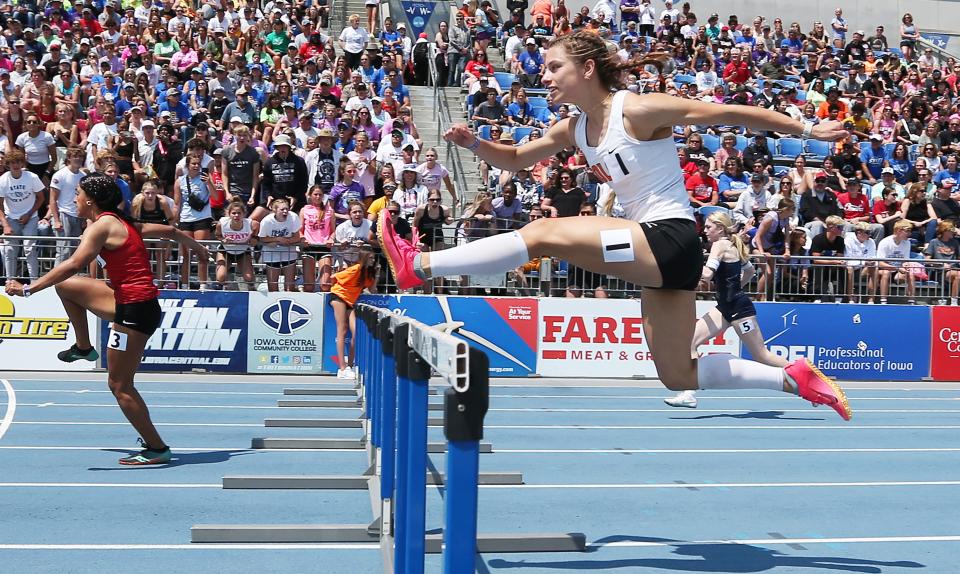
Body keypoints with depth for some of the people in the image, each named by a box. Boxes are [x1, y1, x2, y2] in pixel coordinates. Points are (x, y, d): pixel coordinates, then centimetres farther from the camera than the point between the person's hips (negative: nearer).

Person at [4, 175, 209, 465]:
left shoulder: (103, 225, -12)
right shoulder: (123, 222, 13)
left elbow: (74, 265, -23)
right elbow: (169, 231, 22)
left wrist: (28, 289, -23)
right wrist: (200, 249, 38)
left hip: (134, 311, -10)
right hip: (128, 302, 10)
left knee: (119, 386, -2)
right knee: (66, 286, 20)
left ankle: (157, 449, 5)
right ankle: (84, 348, 35)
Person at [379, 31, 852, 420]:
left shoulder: (638, 110, -11)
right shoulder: (574, 131, 11)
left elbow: (733, 114, -7)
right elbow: (514, 160, 20)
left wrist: (807, 130, -4)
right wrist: (473, 143, -1)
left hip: (669, 240, -9)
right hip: (656, 253, 9)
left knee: (544, 233, -19)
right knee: (678, 377, 13)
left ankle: (420, 266, -16)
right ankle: (794, 377, 21)